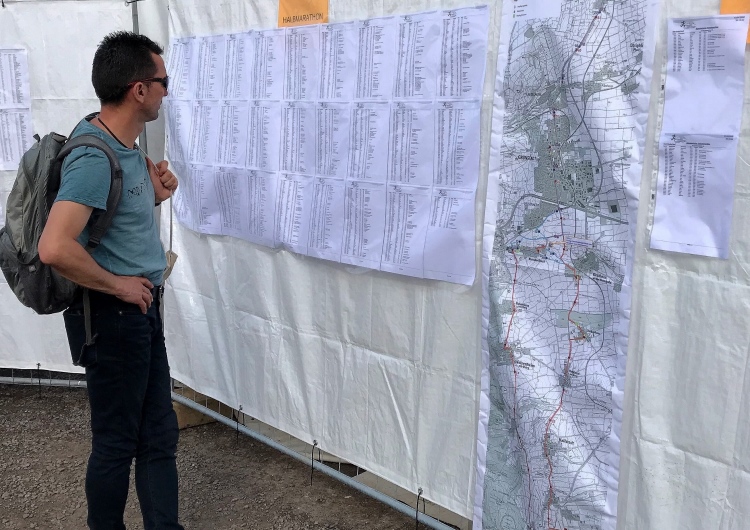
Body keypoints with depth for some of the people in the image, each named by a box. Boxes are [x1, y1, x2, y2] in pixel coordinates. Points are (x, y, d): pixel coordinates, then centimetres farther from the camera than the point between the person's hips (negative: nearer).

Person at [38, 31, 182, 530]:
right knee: (117, 442, 9)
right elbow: (55, 248, -34)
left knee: (159, 435, 15)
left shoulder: (126, 145, 6)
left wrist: (155, 194, 2)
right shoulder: (95, 157, -23)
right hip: (112, 316, -9)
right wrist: (118, 285, -20)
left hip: (142, 310, 9)